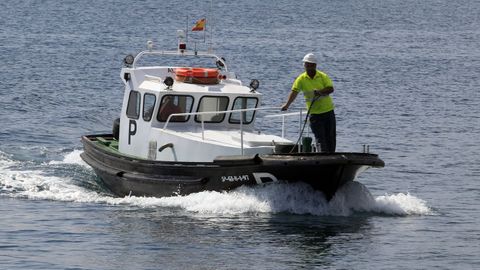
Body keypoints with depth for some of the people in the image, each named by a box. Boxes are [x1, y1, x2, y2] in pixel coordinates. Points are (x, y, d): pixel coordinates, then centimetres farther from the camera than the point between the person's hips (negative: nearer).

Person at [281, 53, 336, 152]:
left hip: (328, 110, 1)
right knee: (320, 138, -6)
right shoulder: (301, 79, -3)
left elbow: (331, 89, -13)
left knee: (331, 138, 5)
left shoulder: (323, 76, -2)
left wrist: (320, 91, -30)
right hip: (314, 113, -1)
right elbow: (294, 91, -14)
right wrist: (287, 104, -28)